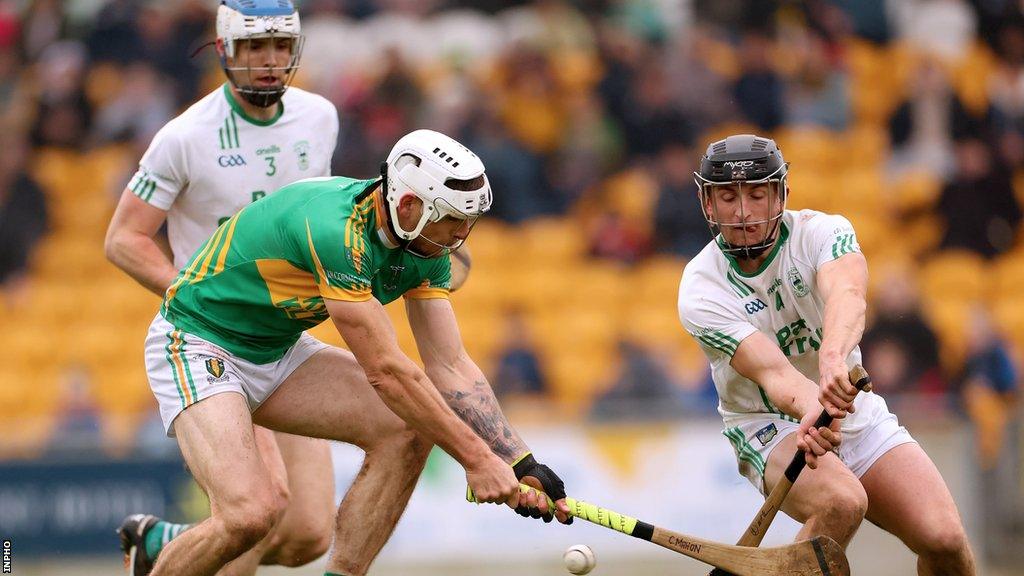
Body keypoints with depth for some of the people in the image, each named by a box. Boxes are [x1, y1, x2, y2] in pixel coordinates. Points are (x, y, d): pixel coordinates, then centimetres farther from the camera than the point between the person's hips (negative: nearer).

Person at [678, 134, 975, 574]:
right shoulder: (701, 292, -16)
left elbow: (847, 294, -37)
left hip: (855, 412, 3)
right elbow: (773, 372, -30)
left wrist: (833, 357, -60)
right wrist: (811, 411, -53)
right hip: (770, 427, -3)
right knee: (841, 503, -36)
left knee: (945, 539, -17)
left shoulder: (820, 232, -13)